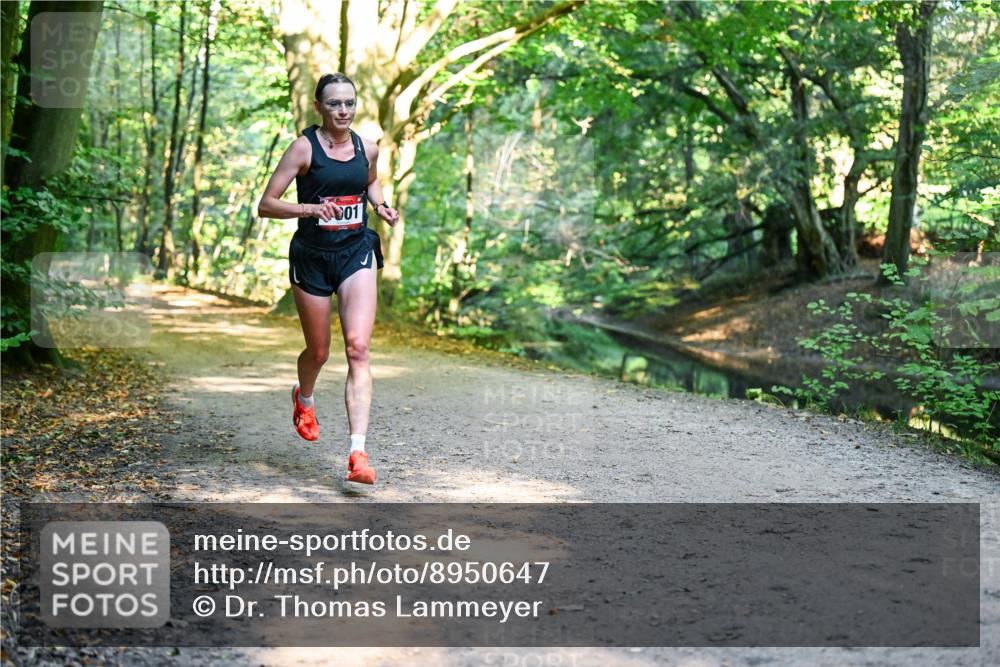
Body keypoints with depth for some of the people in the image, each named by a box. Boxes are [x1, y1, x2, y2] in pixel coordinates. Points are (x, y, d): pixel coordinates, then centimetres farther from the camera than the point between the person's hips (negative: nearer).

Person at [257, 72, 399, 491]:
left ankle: (358, 453, -18)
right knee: (319, 351, 11)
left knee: (358, 348, -14)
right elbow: (266, 205, -10)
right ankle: (304, 398, 49)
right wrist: (311, 208, -25)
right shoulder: (304, 148, -8)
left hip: (356, 254, 2)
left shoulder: (368, 149, 5)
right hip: (311, 256, -2)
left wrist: (381, 206, 7)